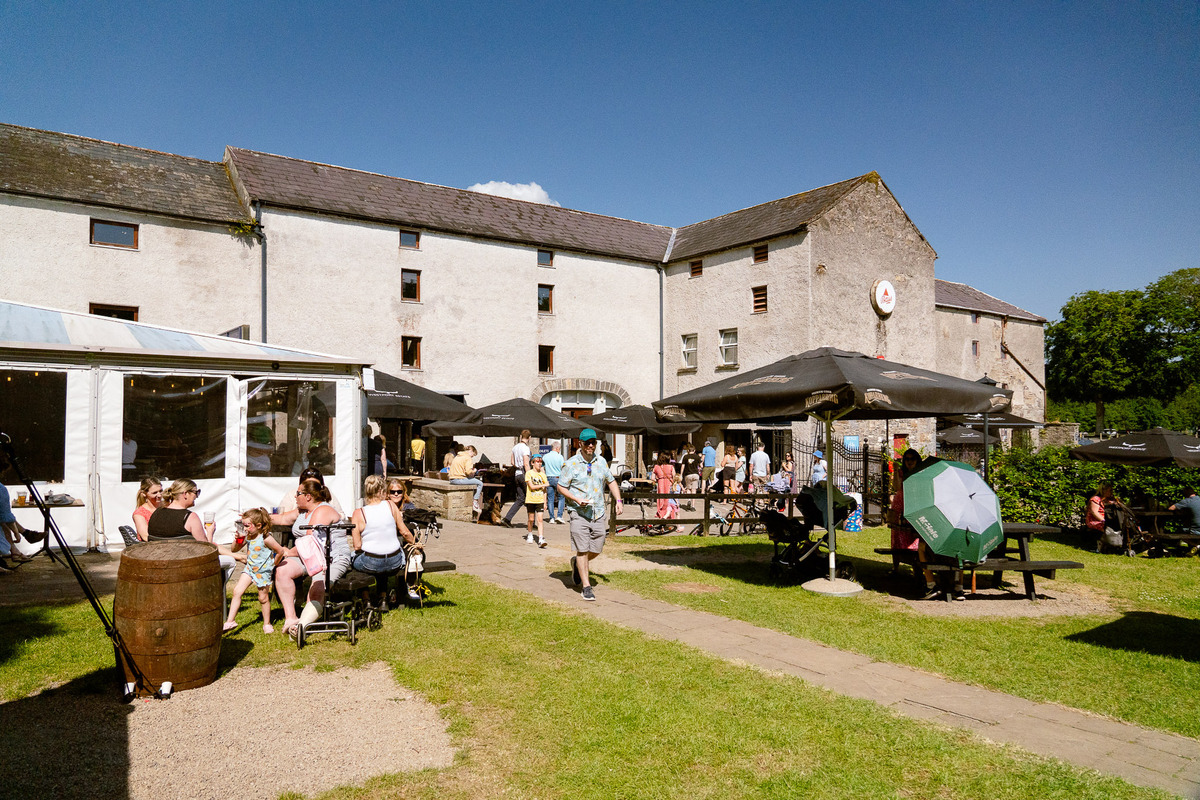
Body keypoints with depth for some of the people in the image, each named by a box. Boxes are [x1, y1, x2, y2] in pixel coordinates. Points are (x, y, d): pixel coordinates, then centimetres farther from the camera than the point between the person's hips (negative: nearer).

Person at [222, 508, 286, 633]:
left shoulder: (266, 539, -22)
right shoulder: (247, 537, -2)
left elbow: (280, 551, -16)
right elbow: (234, 550, 8)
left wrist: (273, 564, -3)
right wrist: (236, 540, -12)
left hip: (263, 571, -5)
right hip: (249, 568, 5)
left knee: (263, 598, 6)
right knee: (237, 591, -7)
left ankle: (267, 624, 22)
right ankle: (230, 621, 0)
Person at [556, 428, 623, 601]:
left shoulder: (601, 462, 10)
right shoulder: (571, 464, -4)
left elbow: (611, 481, 22)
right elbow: (561, 487, -1)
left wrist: (618, 500, 9)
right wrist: (577, 499, -15)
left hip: (598, 513, 5)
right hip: (578, 513, -4)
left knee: (596, 550, 7)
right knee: (582, 550, -6)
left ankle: (577, 563, 38)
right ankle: (586, 587, 4)